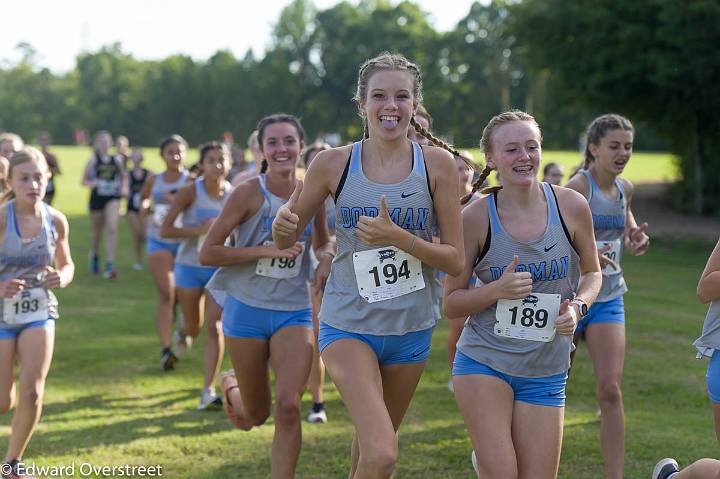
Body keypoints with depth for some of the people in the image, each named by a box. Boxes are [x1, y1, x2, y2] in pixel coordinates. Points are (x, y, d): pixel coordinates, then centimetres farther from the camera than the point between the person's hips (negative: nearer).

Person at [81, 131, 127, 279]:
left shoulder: (116, 160, 4)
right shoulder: (93, 161, -1)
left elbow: (124, 176, 19)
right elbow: (84, 181, 1)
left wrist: (124, 187, 3)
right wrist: (93, 183, -18)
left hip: (113, 197, 0)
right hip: (97, 197, 0)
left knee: (112, 229, -16)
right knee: (97, 231, 15)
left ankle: (110, 265, -17)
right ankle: (94, 256, 44)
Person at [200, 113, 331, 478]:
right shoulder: (249, 192, -11)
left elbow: (322, 246, 20)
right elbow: (207, 253, -14)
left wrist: (326, 258, -5)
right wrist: (267, 250, -22)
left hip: (294, 312, 2)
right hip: (247, 309, -2)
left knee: (288, 407, -16)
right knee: (256, 415, 11)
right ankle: (230, 384, 46)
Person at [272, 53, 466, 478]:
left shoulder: (437, 164, -6)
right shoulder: (334, 163, -6)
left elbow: (456, 259, -6)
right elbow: (285, 240, 5)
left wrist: (397, 237, -21)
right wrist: (283, 223, -19)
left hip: (411, 328, 2)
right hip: (349, 326, -2)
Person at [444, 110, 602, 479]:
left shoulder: (571, 206, -4)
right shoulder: (476, 217, -8)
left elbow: (592, 272, 12)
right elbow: (451, 304, -3)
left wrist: (578, 305, -8)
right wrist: (498, 289, -19)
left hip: (546, 371, 2)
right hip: (483, 361, -2)